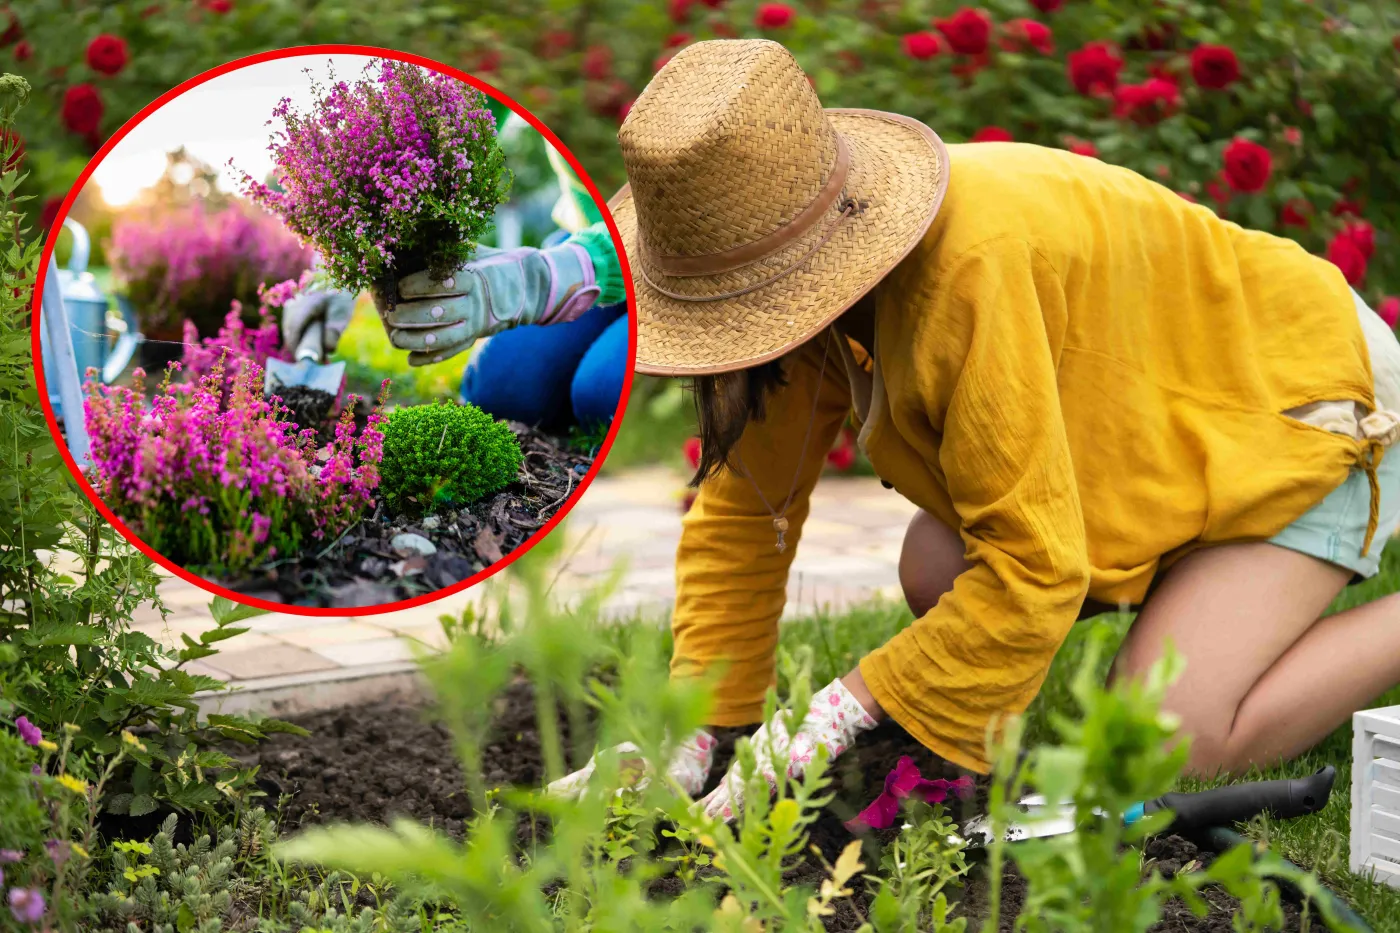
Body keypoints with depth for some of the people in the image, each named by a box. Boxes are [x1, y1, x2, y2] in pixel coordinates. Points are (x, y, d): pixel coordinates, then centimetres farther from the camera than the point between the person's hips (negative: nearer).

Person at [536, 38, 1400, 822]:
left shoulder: (973, 270, -38)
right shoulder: (816, 270, -13)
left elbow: (1032, 568, -34)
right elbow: (744, 504, -3)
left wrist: (841, 717, -28)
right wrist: (695, 736, -9)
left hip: (1300, 400, -8)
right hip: (1168, 420, 8)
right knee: (935, 576, -9)